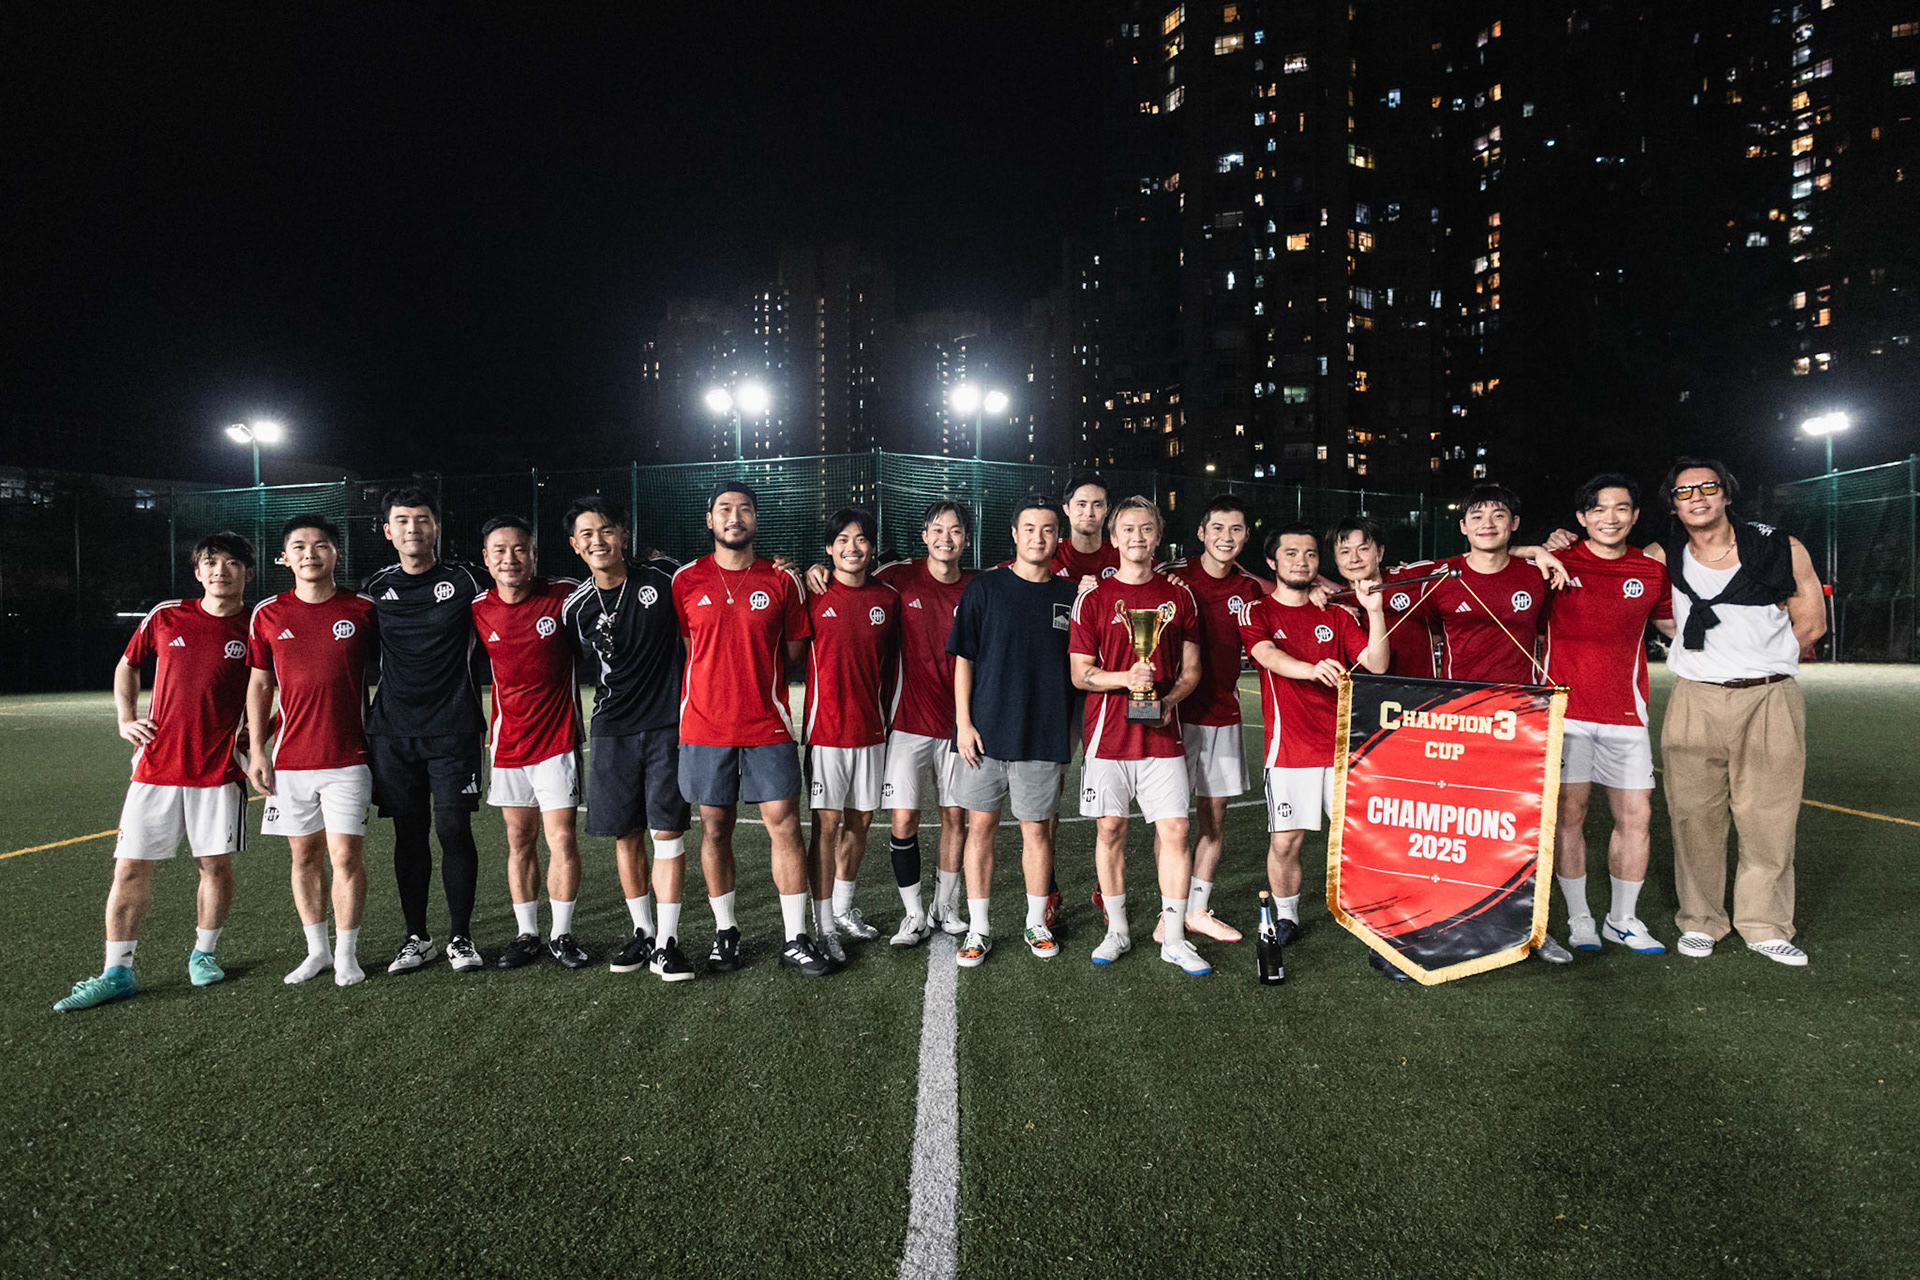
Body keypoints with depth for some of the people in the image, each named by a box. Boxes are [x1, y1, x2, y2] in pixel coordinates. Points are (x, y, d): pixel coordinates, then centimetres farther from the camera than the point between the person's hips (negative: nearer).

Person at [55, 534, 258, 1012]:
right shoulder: (164, 617, 5)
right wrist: (126, 719, 7)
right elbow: (126, 667, 20)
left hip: (219, 771, -1)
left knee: (216, 864, 4)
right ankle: (117, 972, 13)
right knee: (131, 867, 2)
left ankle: (203, 954, 24)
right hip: (156, 766, 2)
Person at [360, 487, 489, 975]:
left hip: (452, 728, -2)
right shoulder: (375, 588, 8)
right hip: (393, 731, 3)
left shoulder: (463, 581, 1)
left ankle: (461, 937, 9)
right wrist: (360, 719, 13)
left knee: (454, 828, -4)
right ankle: (417, 938, 20)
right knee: (409, 832, 8)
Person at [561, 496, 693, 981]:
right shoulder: (576, 608, 3)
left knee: (667, 832, -4)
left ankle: (667, 943, 3)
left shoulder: (659, 581, -2)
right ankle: (641, 932, 23)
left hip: (667, 726, -2)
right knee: (626, 835, 8)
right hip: (611, 732, 2)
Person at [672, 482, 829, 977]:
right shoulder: (686, 580, 4)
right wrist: (717, 679, 3)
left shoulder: (782, 581, 3)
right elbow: (677, 646, 11)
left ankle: (796, 939, 9)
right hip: (705, 726, 1)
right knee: (715, 828, 8)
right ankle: (725, 931, 24)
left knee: (785, 825, -1)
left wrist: (757, 676, 4)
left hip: (768, 726, 0)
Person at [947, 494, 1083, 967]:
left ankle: (1037, 924, 24)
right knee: (981, 826, 5)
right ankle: (978, 929, 16)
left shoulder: (1071, 596, 6)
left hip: (1044, 734, 1)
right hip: (986, 731, -1)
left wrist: (1068, 732, 7)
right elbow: (963, 659, 1)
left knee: (1037, 828, 9)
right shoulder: (984, 588, 1)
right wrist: (964, 723, -6)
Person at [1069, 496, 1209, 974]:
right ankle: (1117, 930, 20)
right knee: (1110, 829, 4)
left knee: (1174, 830, 0)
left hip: (1163, 734, 1)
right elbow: (1080, 674, 0)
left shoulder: (1179, 596, 8)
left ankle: (1173, 938, 12)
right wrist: (1125, 678, -18)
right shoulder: (1093, 598, 1)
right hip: (1108, 733, -1)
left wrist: (1170, 699, -9)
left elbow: (1191, 669, 11)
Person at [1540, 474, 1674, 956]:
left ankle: (1623, 920, 21)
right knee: (1569, 814, 1)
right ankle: (1579, 920, 15)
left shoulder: (1652, 570, 8)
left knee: (1636, 814, 4)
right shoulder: (1556, 563, 0)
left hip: (1625, 713, 3)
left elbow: (1673, 623, 23)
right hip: (1565, 709, -3)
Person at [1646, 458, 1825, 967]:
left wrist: (1754, 656, 5)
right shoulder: (1664, 560, 5)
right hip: (1695, 701, 1)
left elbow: (1811, 624, 8)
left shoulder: (1781, 549, 2)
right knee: (1694, 815, 3)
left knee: (1769, 819, 3)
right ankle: (1700, 921, 17)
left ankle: (1766, 927, 18)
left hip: (1771, 700, -1)